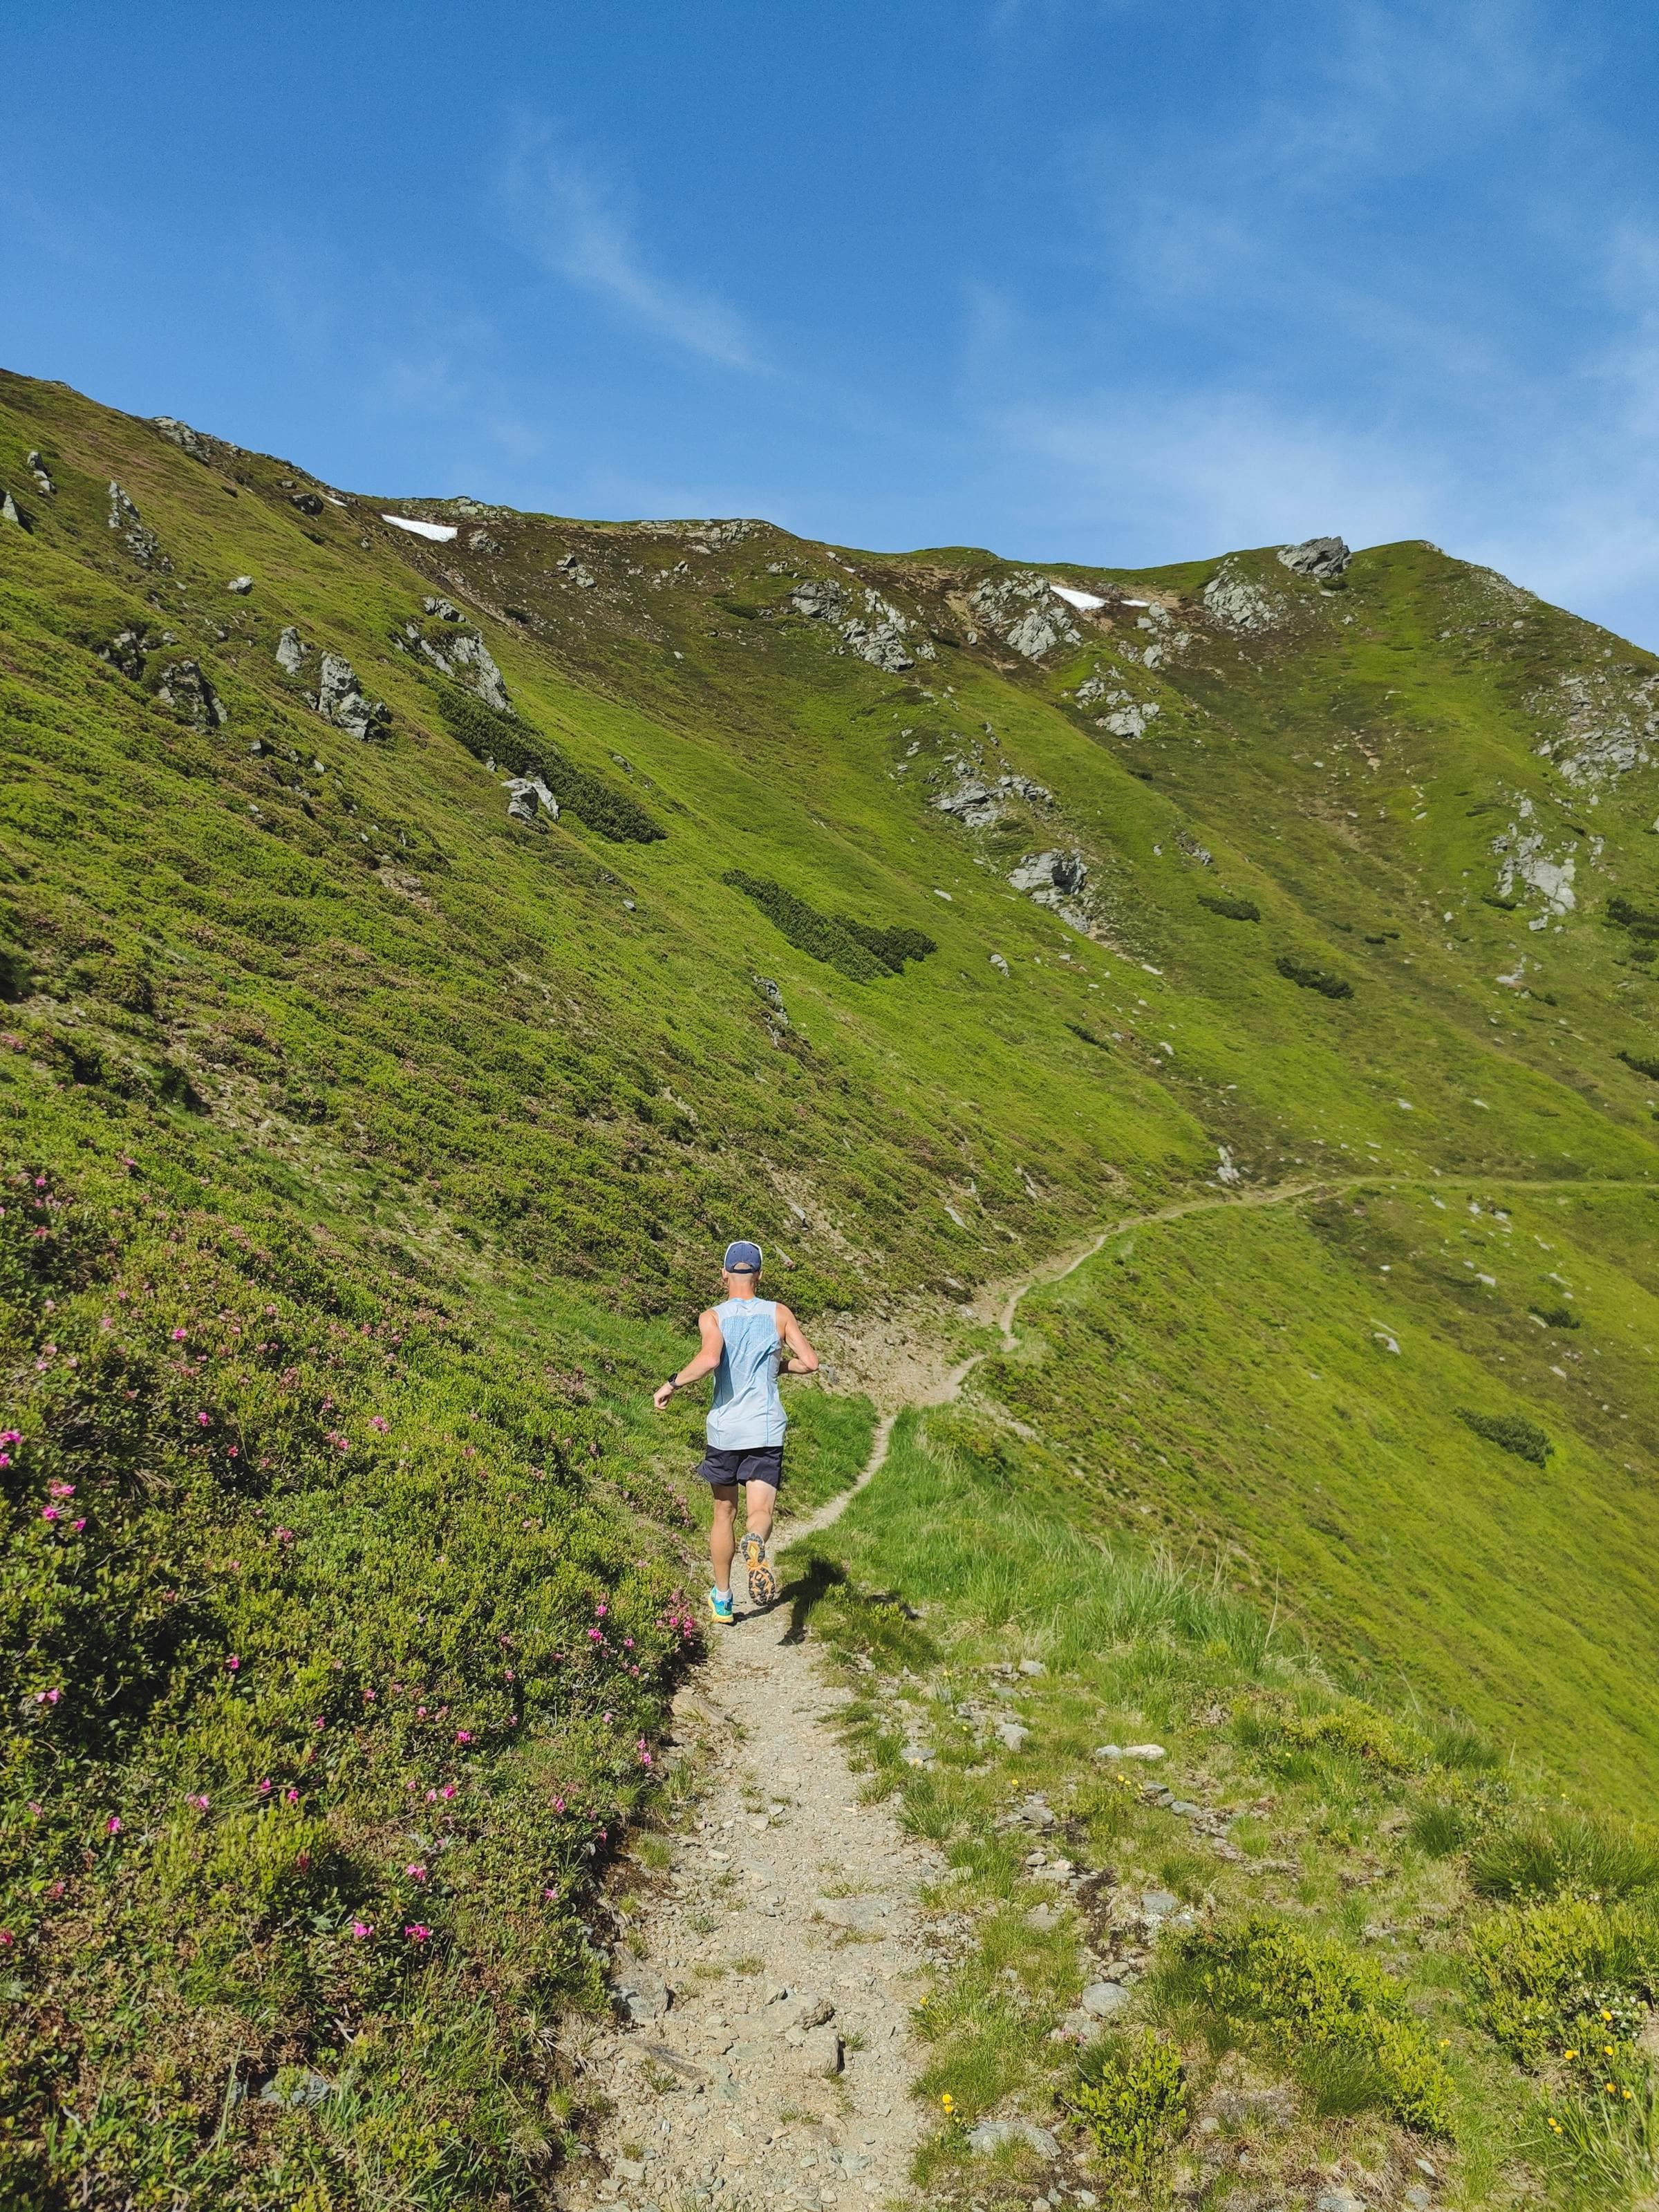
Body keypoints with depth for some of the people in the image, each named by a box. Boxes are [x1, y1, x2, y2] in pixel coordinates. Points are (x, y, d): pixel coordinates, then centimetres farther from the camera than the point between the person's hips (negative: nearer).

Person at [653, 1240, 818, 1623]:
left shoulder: (713, 1317, -5)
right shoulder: (779, 1314, 2)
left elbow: (710, 1359, -24)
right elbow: (810, 1362, -1)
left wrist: (670, 1385, -11)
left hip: (725, 1430, 0)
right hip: (767, 1431, 0)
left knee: (724, 1513, 17)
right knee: (760, 1512, -1)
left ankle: (722, 1600, 27)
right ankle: (755, 1542, -38)